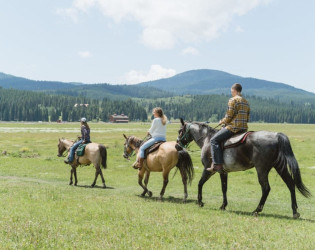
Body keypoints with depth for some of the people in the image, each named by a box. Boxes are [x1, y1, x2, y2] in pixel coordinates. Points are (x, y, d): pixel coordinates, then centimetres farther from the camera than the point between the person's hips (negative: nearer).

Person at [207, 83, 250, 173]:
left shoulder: (233, 100, -10)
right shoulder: (246, 102, 16)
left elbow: (229, 117, -14)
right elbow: (247, 118, 18)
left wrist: (222, 122, 5)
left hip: (233, 127, -9)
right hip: (244, 128, 9)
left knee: (214, 140, -7)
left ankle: (217, 164, -18)